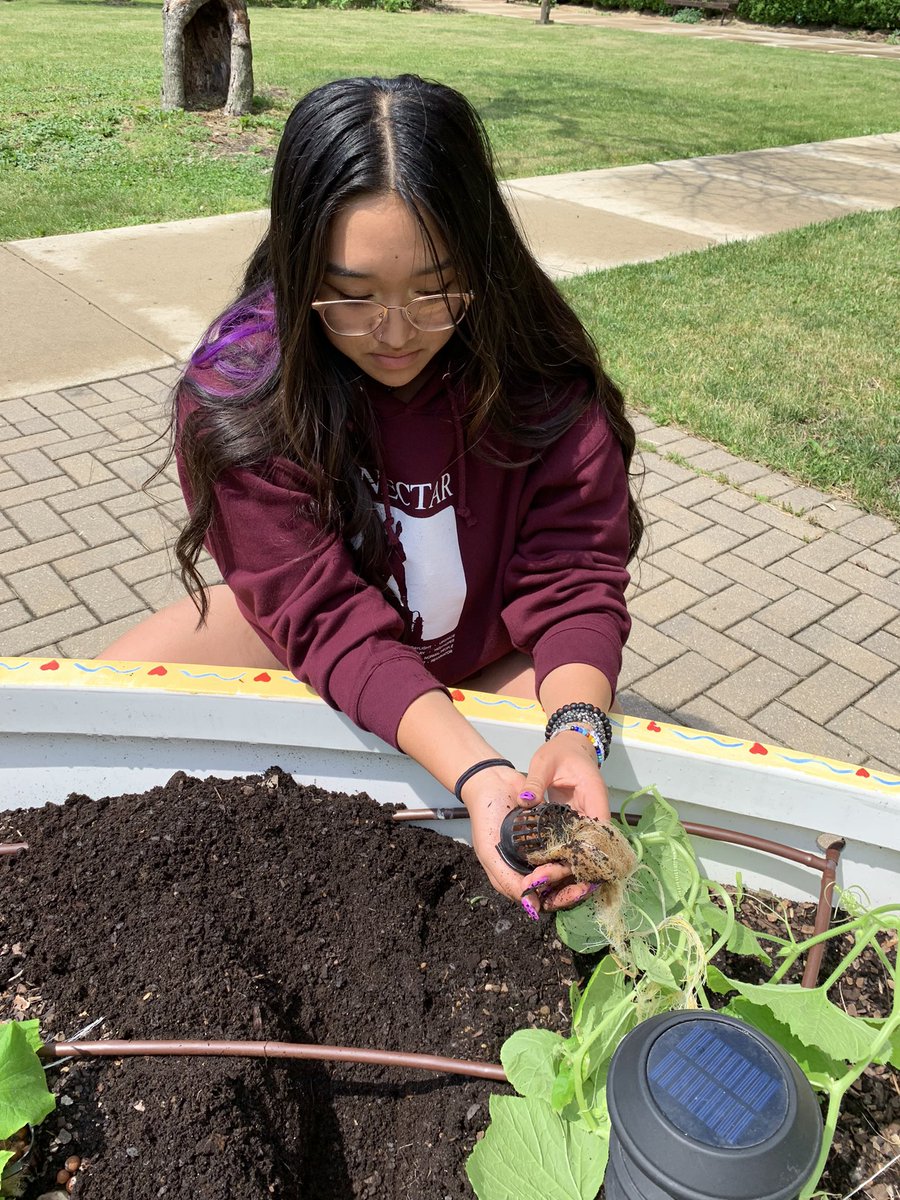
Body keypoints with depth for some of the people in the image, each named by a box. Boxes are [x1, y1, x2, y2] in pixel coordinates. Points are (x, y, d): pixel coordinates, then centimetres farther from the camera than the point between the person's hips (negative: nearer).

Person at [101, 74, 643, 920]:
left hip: (494, 655, 1)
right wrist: (474, 776, -44)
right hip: (307, 637, 0)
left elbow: (574, 581, -22)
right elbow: (332, 620, -30)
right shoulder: (235, 394, -27)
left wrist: (576, 730, -43)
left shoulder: (542, 379, -25)